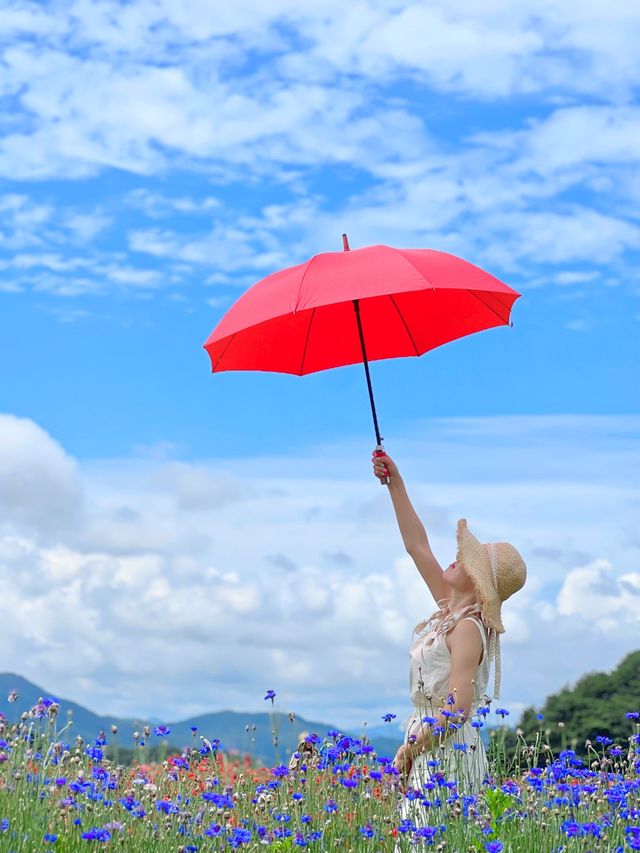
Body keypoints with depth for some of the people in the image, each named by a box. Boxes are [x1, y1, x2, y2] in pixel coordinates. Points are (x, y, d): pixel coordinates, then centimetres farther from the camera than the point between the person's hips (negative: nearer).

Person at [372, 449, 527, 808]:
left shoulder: (468, 628, -15)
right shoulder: (451, 610, 9)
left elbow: (458, 707, -22)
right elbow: (418, 545, 15)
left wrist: (410, 748, -16)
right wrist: (395, 483, 13)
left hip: (446, 751, -9)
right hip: (430, 741, 9)